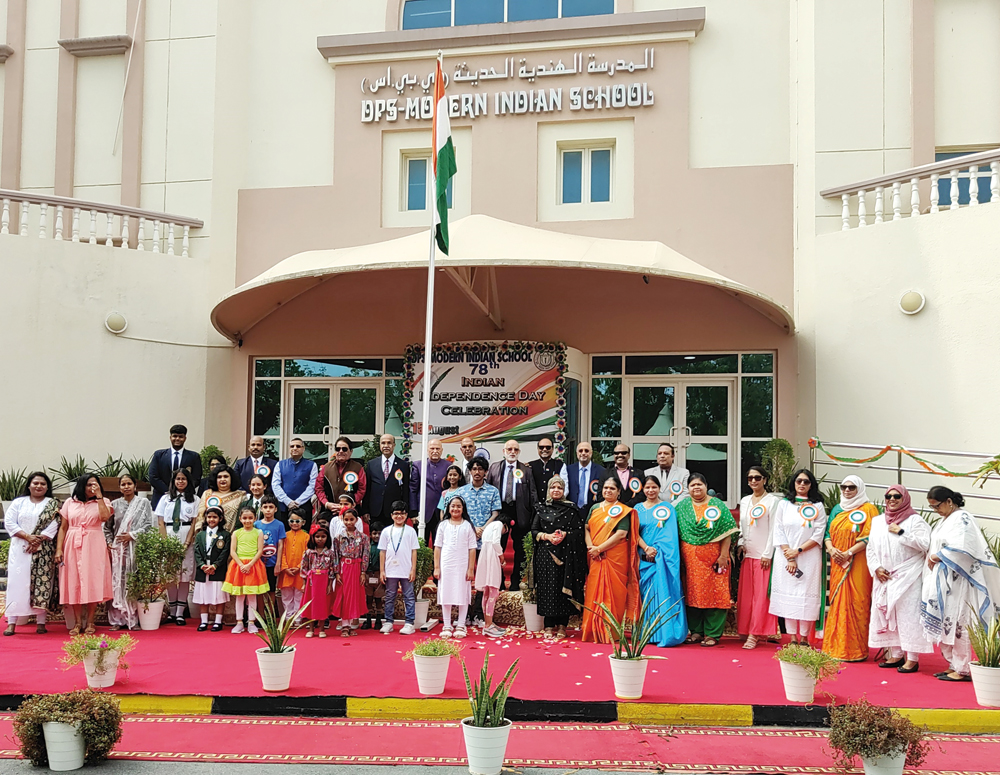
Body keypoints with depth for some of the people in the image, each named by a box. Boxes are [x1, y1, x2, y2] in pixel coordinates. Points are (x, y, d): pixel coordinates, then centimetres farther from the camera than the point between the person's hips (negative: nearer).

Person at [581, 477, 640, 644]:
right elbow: (587, 528, 12)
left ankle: (610, 632, 4)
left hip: (615, 557, -5)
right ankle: (594, 631, 11)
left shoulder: (623, 510, -2)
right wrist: (590, 546, -7)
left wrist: (599, 548, -14)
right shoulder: (595, 508, 15)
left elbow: (621, 534, -12)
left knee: (613, 592, -3)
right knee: (594, 592, 4)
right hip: (595, 558, 5)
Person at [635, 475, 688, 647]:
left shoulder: (668, 508, 5)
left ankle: (665, 634, -9)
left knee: (664, 593, -9)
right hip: (644, 558, 3)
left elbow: (669, 534, -3)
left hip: (662, 558, -3)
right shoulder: (638, 509, 12)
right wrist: (646, 548, -11)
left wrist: (657, 550, -14)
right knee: (646, 594, 4)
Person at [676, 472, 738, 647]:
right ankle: (696, 631, 15)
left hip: (714, 557, -2)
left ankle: (712, 634, 4)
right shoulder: (682, 506, 10)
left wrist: (723, 555, -10)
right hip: (690, 558, 2)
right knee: (693, 593, 5)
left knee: (715, 594, -2)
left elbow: (727, 531, -2)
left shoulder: (717, 505, 3)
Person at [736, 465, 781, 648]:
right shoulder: (744, 501, 16)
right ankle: (747, 630, 10)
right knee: (745, 594, 4)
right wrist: (740, 544, 4)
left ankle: (754, 634, -5)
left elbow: (773, 529, -7)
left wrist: (767, 554, -12)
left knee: (762, 595, -5)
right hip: (747, 554, 6)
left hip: (764, 555, -6)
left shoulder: (773, 501, -3)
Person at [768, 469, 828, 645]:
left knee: (807, 596, -4)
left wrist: (798, 551, -11)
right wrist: (789, 557, -7)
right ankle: (792, 637, 5)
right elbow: (779, 532, 2)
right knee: (788, 595, -1)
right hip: (786, 558, 1)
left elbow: (819, 535, -1)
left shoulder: (818, 506, 6)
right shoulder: (784, 504, 9)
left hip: (809, 559, -1)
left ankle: (804, 637, 2)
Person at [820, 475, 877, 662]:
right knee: (836, 602, 5)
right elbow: (828, 532, 15)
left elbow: (870, 537, -10)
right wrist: (831, 549, -5)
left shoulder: (868, 509, -1)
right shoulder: (837, 510, 17)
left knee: (855, 603, -7)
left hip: (858, 564, -6)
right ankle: (835, 646, 11)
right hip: (837, 563, 6)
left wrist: (849, 552, -16)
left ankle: (855, 650, -1)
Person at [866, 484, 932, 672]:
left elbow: (924, 544, -14)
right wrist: (876, 568, -1)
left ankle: (912, 659, -3)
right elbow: (870, 548, 13)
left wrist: (901, 533, -14)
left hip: (907, 578, -6)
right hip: (884, 578, 6)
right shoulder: (878, 521, 15)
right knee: (886, 614, 7)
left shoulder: (915, 520, -1)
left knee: (908, 615, -7)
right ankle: (895, 655, 17)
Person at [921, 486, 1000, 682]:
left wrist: (937, 556, -11)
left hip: (956, 582, -9)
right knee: (943, 623, 9)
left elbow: (961, 550, -22)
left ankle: (962, 670, 2)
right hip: (941, 581, 9)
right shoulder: (945, 520, 17)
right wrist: (932, 557, 3)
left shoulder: (963, 519, -11)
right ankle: (954, 665, 16)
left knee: (957, 624, -5)